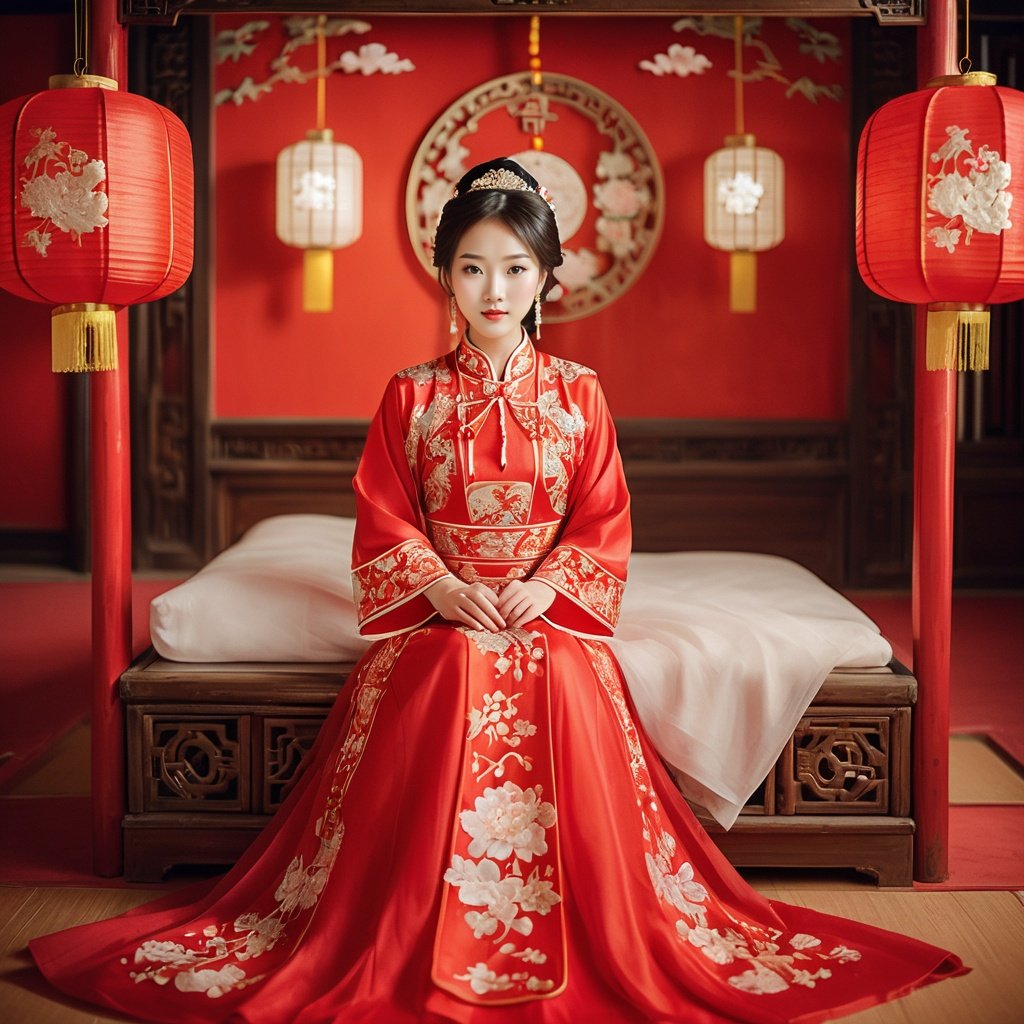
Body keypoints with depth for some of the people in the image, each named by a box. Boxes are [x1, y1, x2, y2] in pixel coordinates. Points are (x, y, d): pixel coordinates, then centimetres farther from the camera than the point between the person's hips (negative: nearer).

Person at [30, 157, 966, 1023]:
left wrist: (545, 586, -13)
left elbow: (602, 523, 4)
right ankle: (422, 948, -15)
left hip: (552, 614, 0)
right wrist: (443, 585, -13)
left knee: (564, 694, -32)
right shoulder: (412, 394, 5)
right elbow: (384, 524, 5)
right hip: (439, 613, 0)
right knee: (448, 689, -32)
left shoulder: (578, 394, 5)